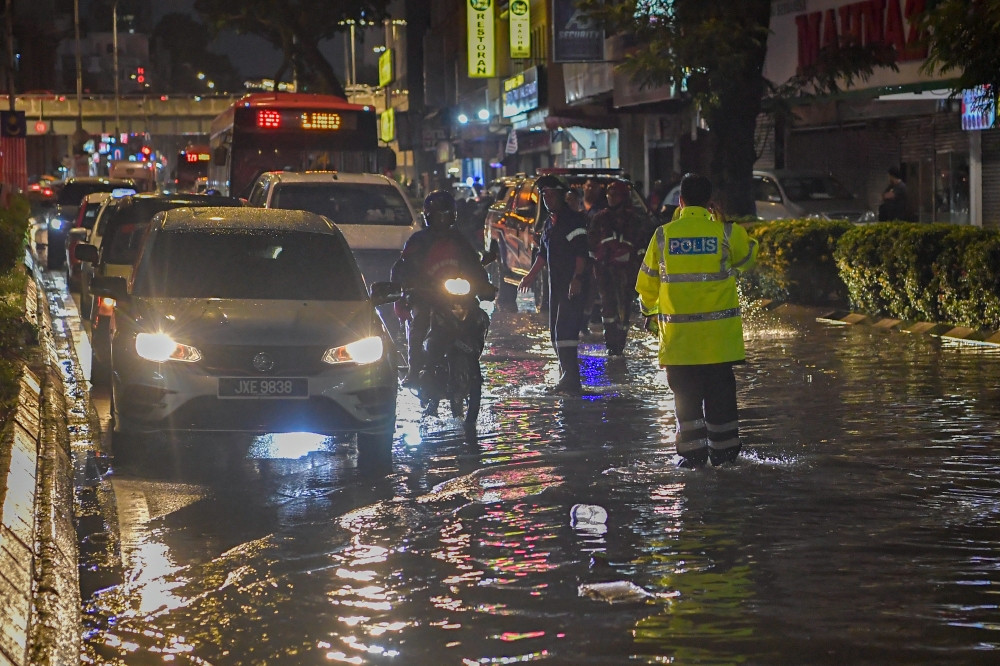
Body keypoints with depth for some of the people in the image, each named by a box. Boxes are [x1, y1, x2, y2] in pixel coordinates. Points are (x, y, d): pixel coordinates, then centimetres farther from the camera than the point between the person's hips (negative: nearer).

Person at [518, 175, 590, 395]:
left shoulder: (574, 220, -11)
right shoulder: (550, 222, 18)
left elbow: (582, 253, -18)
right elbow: (543, 253, 27)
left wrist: (577, 279, -25)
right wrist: (531, 275, 25)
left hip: (572, 284, -10)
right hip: (556, 283, 10)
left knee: (565, 330, -16)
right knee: (555, 332, 10)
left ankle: (571, 379, -18)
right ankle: (567, 377, 15)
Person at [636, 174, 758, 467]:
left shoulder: (663, 235, -1)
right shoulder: (726, 233, -3)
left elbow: (647, 283, 9)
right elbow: (748, 256, 19)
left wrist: (651, 312, 26)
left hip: (678, 333, 0)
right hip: (718, 333, 0)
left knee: (686, 394, 7)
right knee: (720, 392, 10)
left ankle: (692, 451, 4)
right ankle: (723, 450, 14)